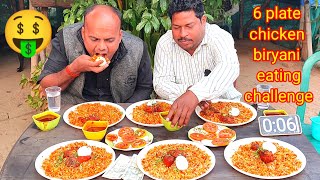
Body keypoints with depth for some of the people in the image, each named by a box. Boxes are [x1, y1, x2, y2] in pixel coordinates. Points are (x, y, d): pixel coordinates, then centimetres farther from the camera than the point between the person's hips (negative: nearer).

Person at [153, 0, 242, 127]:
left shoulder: (220, 37, -15)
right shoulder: (164, 43, -6)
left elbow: (229, 68, -35)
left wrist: (195, 93, -51)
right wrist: (186, 91, -30)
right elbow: (160, 84, -9)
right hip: (178, 107, 0)